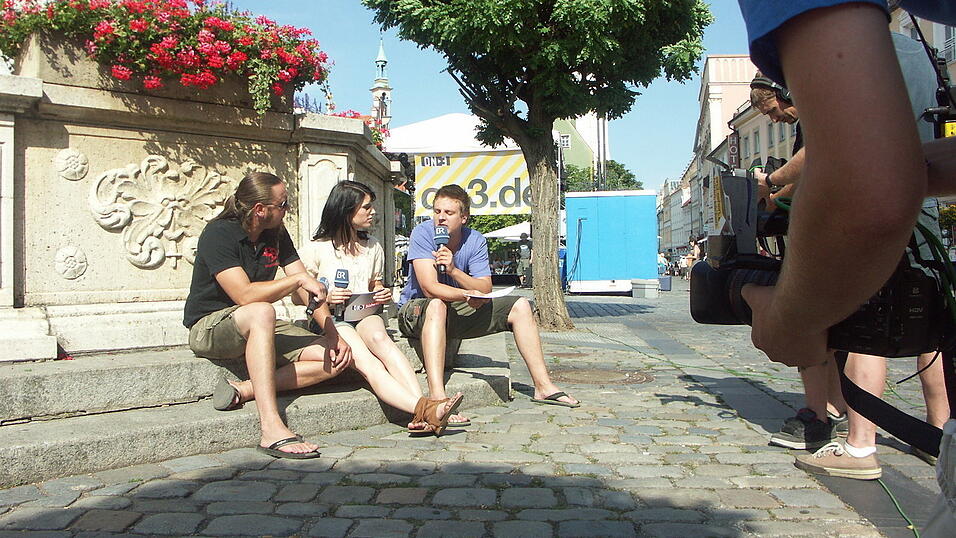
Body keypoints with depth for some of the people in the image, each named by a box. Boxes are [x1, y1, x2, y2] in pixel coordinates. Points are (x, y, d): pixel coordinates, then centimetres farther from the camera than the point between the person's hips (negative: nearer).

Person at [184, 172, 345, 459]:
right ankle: (271, 429, -46)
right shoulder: (220, 234, -17)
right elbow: (245, 295, -30)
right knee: (262, 312, -41)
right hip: (209, 327, -7)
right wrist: (298, 279, -26)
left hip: (258, 328, 7)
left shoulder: (276, 234, 4)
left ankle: (244, 390, -22)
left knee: (337, 359, -12)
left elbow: (309, 290, 0)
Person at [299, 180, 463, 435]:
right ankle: (424, 409, -57)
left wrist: (383, 295, 5)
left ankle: (423, 414, -55)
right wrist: (324, 297, -15)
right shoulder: (316, 249, 5)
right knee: (365, 361, -35)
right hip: (331, 320, -3)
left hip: (365, 316, 3)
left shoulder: (373, 246, 20)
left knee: (379, 338, -36)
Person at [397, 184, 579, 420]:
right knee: (437, 305, -41)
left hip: (459, 312, 6)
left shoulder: (476, 241, -4)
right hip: (416, 310, -5)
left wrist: (454, 270, -30)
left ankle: (543, 386, -3)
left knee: (520, 306, -3)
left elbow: (485, 290, -13)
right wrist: (467, 295, -44)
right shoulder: (423, 233, -17)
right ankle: (437, 398, -53)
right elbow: (430, 288, -28)